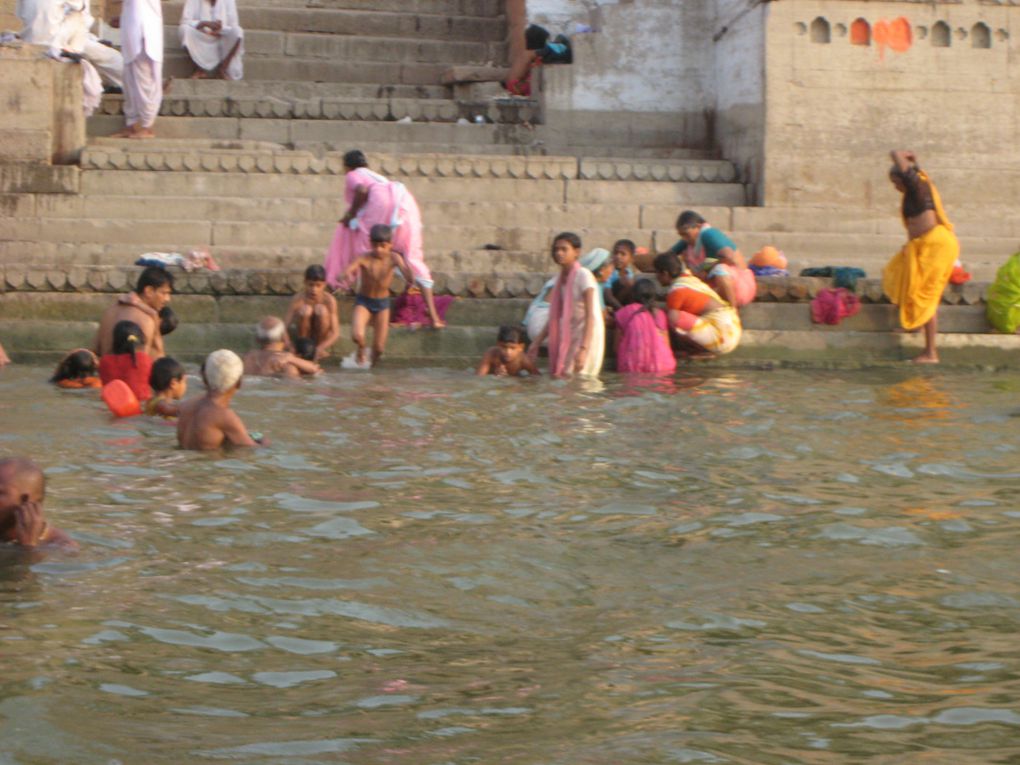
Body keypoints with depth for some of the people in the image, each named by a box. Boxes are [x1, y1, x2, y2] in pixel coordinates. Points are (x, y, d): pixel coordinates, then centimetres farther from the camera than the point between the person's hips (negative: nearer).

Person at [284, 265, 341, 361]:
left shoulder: (329, 300, -21)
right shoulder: (298, 299, -20)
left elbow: (336, 333, -25)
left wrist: (320, 348, -42)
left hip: (322, 341, 0)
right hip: (304, 338, 0)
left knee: (321, 310, -27)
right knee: (305, 310, -28)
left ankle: (320, 349, -7)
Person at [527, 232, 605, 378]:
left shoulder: (583, 276, -14)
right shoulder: (561, 279, 9)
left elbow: (590, 316, -21)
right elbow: (556, 318, 15)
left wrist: (583, 349, -29)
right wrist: (537, 342, 13)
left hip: (587, 337, -8)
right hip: (568, 337, 8)